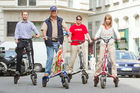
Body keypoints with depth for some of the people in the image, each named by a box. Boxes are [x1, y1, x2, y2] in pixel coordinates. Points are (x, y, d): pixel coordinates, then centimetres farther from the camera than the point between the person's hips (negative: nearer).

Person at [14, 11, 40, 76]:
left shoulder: (30, 24, 12)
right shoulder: (19, 24, 13)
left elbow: (34, 29, -3)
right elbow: (16, 32, 6)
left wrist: (37, 34, -24)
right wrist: (16, 39, -10)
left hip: (28, 40, 1)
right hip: (21, 40, -1)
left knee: (31, 55, -5)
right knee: (19, 56, -7)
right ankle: (18, 70, -3)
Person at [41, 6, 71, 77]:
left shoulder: (61, 20, 11)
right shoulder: (46, 22, 7)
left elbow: (66, 28, 0)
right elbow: (44, 30, -4)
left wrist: (68, 35, -17)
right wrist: (45, 36, -25)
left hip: (58, 42, 2)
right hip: (50, 42, -2)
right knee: (50, 57, -5)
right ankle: (47, 72, 3)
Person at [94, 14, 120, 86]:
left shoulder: (113, 26, 9)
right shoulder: (102, 26, 11)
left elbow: (116, 32, -6)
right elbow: (98, 33, 2)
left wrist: (118, 37, -28)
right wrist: (96, 37, -20)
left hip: (111, 44, 0)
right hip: (103, 44, 0)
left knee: (113, 60, -9)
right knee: (100, 60, -8)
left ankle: (115, 75, -7)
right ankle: (96, 75, -3)